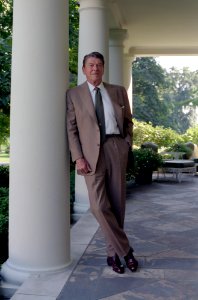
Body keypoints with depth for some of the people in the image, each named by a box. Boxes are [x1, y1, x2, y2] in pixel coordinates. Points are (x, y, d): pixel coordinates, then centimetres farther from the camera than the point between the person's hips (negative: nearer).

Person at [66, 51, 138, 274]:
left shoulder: (118, 91, 14)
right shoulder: (74, 94, 7)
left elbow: (128, 121, 20)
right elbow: (71, 129, 2)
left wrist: (127, 144, 5)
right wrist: (78, 157, -8)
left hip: (117, 148, 2)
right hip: (92, 152, -2)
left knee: (117, 203, 5)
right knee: (99, 205, -11)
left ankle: (113, 253, 20)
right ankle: (125, 249, 5)